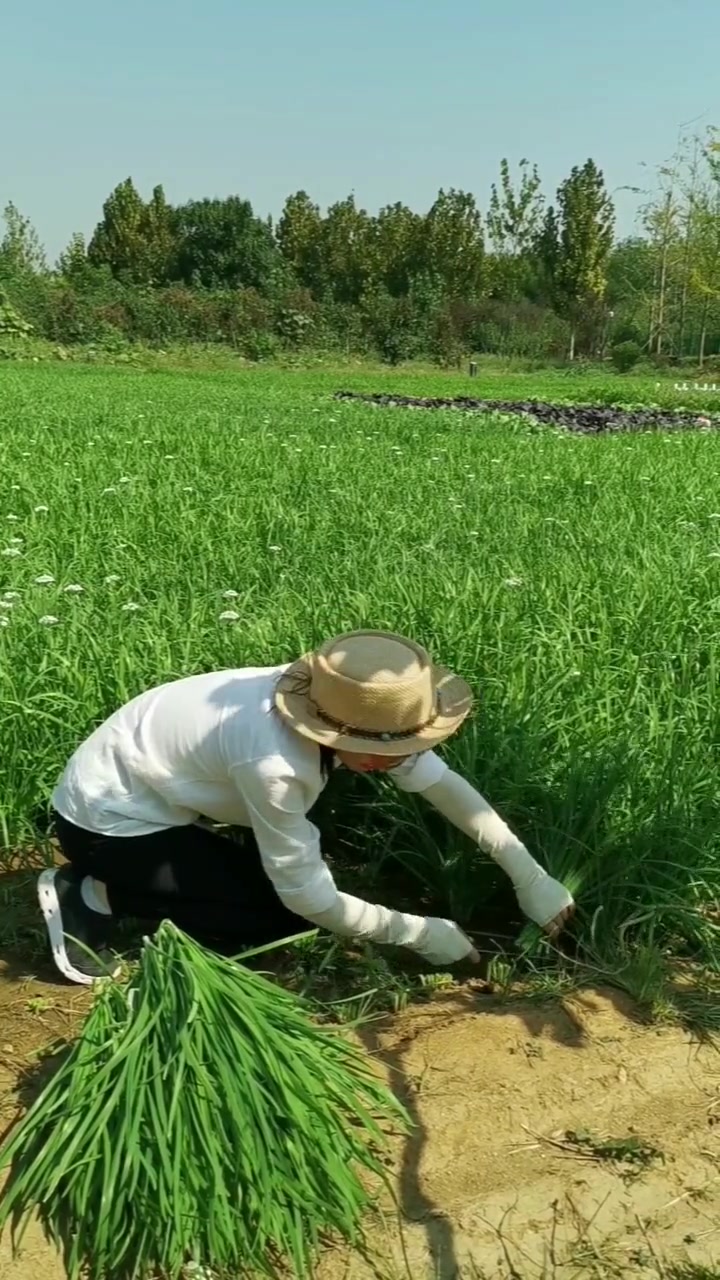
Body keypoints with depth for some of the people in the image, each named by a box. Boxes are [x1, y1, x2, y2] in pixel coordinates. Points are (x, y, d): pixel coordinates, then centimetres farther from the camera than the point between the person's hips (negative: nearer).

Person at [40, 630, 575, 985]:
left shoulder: (335, 705, -15)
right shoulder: (272, 762, -37)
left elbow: (442, 782, -6)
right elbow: (312, 900, -25)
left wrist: (530, 875, -8)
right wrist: (420, 933, -14)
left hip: (156, 790, 8)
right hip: (106, 820, -8)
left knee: (292, 873, 7)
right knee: (289, 916, -8)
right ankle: (95, 896, -3)